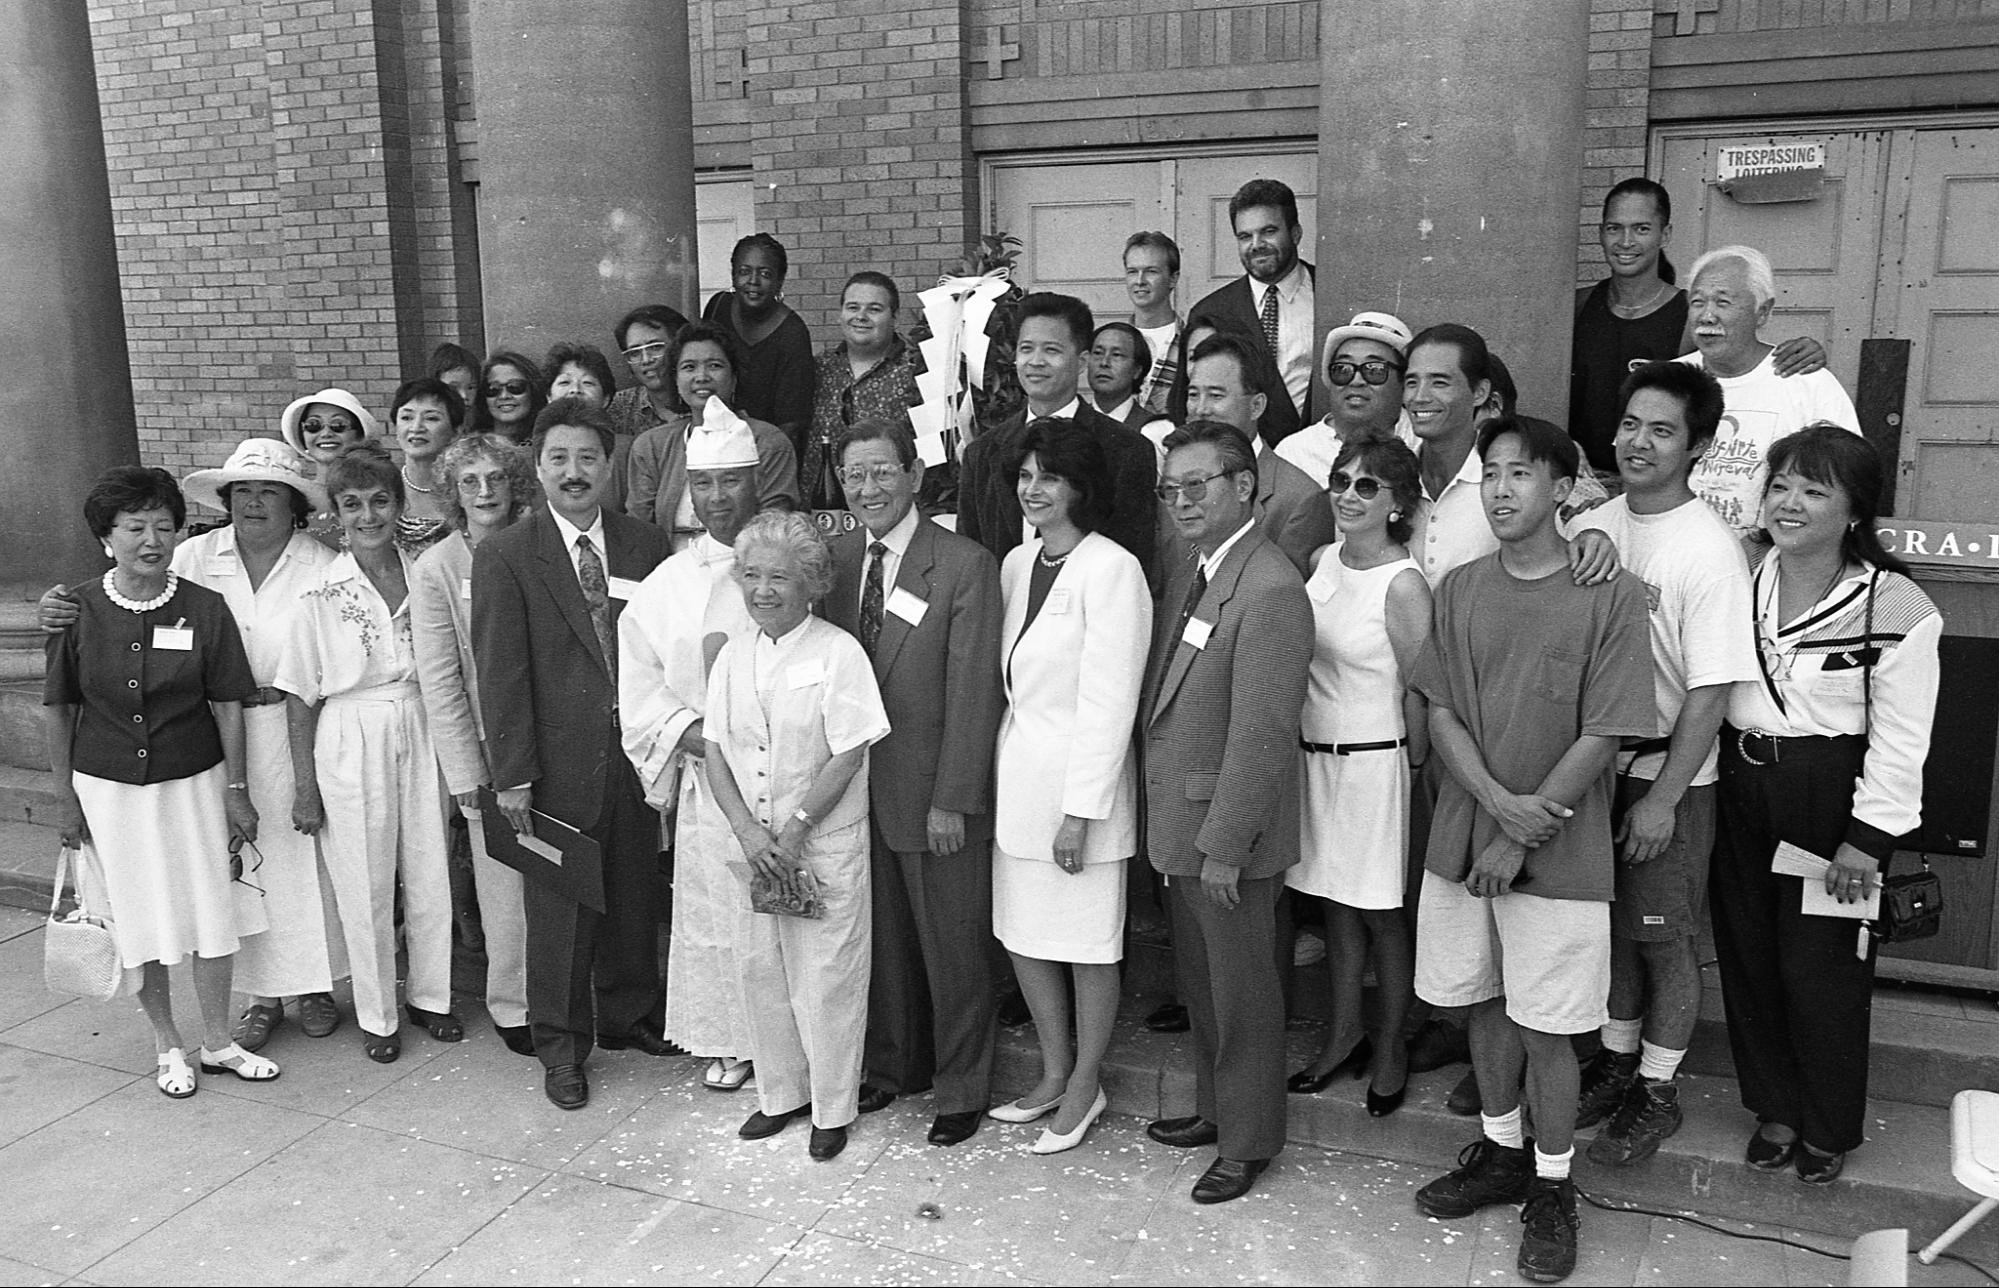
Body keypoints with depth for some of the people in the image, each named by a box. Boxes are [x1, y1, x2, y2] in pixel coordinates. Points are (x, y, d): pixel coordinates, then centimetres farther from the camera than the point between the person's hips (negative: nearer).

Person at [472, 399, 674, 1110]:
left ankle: (624, 1016, 35)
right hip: (557, 764, -3)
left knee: (634, 897, 15)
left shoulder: (645, 545, 6)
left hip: (636, 752, 3)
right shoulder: (504, 556, -3)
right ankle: (561, 1045, 22)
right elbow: (500, 672, -7)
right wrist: (512, 773, -10)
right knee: (558, 909, 7)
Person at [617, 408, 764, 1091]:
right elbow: (640, 682, 5)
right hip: (707, 777, 2)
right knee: (712, 907, 7)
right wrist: (694, 733, -9)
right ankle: (726, 1042, 25)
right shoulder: (666, 583, 5)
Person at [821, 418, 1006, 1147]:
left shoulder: (966, 566, -13)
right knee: (883, 940, 18)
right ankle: (894, 1066, 37)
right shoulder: (835, 559, 4)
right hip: (858, 787, 5)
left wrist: (951, 801, -15)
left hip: (936, 794, -5)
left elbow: (972, 695, -14)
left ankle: (962, 1089, 26)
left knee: (954, 947, 8)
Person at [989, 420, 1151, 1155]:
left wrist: (1079, 810, -17)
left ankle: (1085, 1085, 28)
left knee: (1088, 942, 8)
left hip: (1081, 776, -7)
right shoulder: (1016, 564, 8)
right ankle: (1054, 1074, 35)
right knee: (1022, 934, 16)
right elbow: (1007, 678, 11)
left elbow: (1109, 701, -17)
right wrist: (999, 769, 4)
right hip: (1016, 772, 7)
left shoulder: (1112, 570, -15)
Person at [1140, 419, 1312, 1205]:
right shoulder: (1191, 573, 8)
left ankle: (1249, 1141, 26)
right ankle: (1215, 1107, 41)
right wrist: (1170, 821, 11)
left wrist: (1224, 846, -20)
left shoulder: (1270, 591, -22)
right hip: (1179, 822, 9)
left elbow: (1261, 737, -23)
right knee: (1200, 982, 22)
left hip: (1229, 831, -9)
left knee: (1242, 991, 9)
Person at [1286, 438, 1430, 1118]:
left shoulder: (1403, 585, -17)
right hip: (1312, 750, 6)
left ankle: (1390, 1047, 25)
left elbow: (1417, 691, -11)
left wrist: (1413, 769, -3)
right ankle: (1344, 1035, 32)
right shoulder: (1321, 561, 3)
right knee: (1335, 903, 17)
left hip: (1372, 761, -6)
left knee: (1382, 913, 8)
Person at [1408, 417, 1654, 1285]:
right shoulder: (1460, 589, 3)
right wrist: (1499, 804, -14)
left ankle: (1552, 1189, 23)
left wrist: (1525, 836, -13)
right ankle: (1500, 1151, 36)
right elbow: (1440, 712, 1)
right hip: (1463, 837, 4)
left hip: (1558, 852, -4)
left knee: (1546, 1026, 4)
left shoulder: (1610, 594, -9)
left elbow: (1601, 736, -11)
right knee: (1485, 1001, 16)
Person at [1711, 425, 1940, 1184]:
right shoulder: (1740, 573, 0)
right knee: (1747, 955, 14)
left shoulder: (1894, 607, -13)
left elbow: (1900, 739, -11)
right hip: (1741, 786, 5)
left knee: (1821, 969, 6)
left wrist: (1869, 838, -13)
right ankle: (1775, 1107, 34)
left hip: (1829, 798, -4)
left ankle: (1830, 1127, 29)